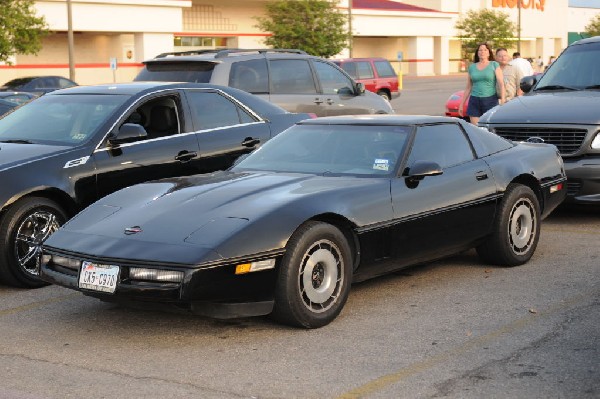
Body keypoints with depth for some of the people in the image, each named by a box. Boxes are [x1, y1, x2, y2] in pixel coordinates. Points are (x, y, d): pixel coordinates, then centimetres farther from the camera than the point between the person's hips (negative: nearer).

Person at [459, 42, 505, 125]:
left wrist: (502, 100, -17)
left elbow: (501, 84, -4)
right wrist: (462, 104, 15)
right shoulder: (472, 67, 13)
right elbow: (468, 88, 17)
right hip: (474, 101, 3)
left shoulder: (494, 65, 5)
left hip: (490, 100, -3)